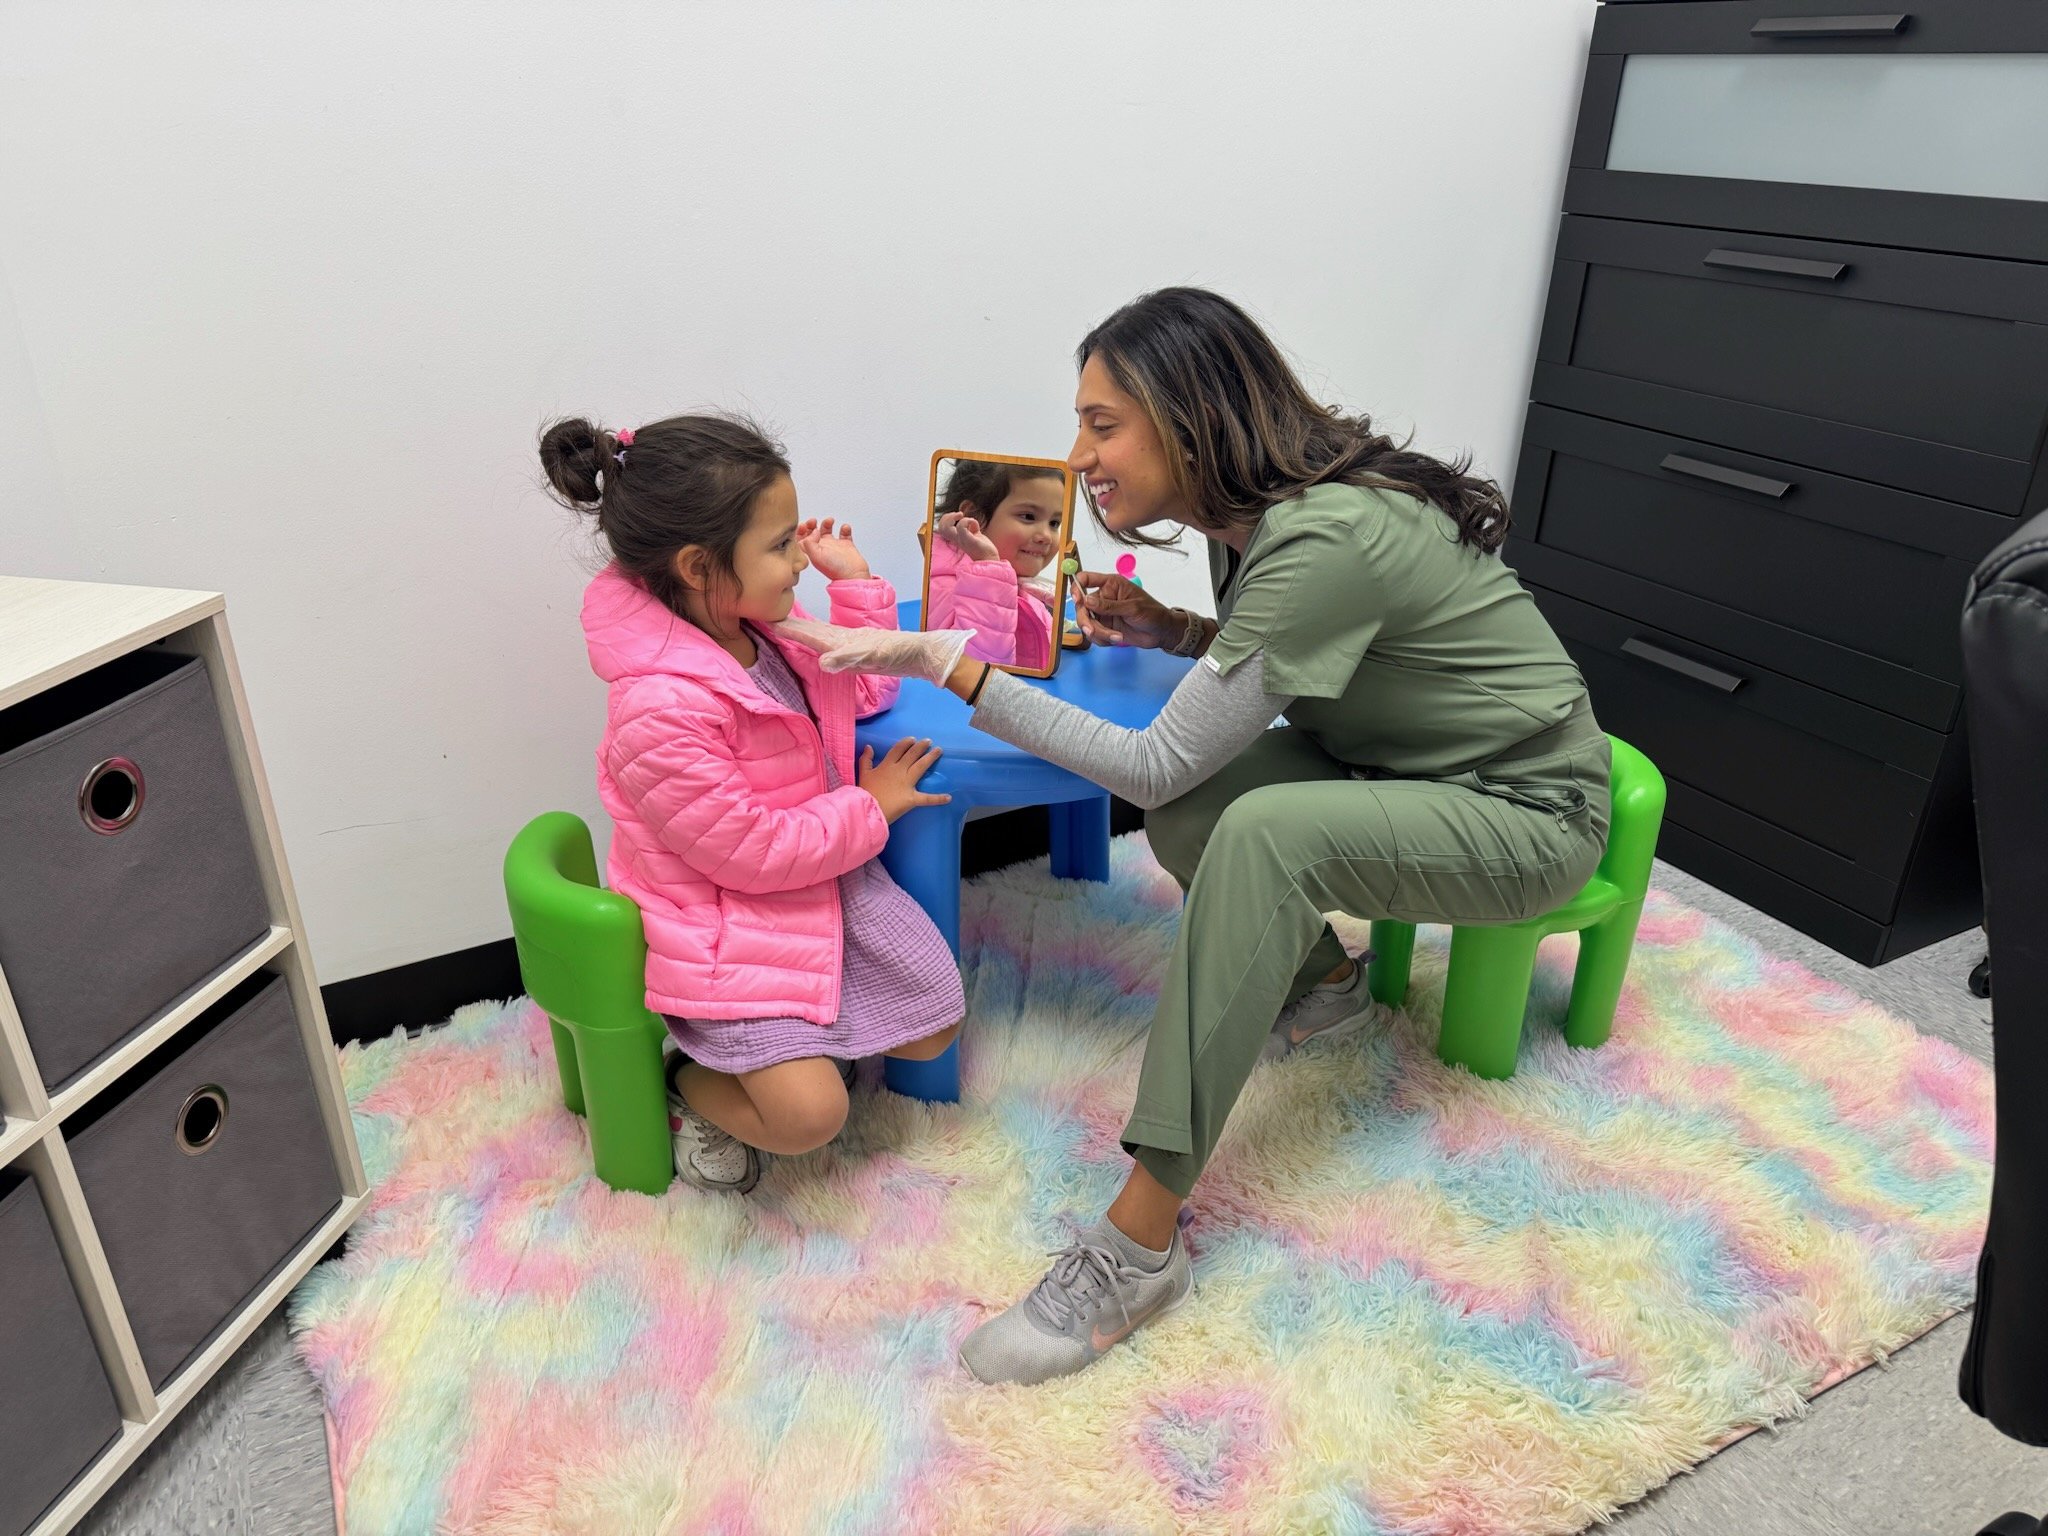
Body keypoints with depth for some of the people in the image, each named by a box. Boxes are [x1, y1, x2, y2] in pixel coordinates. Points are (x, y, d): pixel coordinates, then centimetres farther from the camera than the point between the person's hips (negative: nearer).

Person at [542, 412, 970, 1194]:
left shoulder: (761, 623, -5)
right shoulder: (659, 711, -32)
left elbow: (860, 691, 13)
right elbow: (752, 853, -24)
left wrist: (855, 584, 0)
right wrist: (870, 809, -13)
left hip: (825, 874, 8)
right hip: (726, 921, -8)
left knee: (933, 1027, 6)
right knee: (809, 1113, -17)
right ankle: (690, 1083, 13)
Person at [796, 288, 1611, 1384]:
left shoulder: (1325, 541, -31)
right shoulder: (1260, 513, -4)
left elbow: (1154, 763, -28)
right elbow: (1287, 657, 15)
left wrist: (948, 667, -29)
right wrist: (1172, 631, -5)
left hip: (1529, 811, -8)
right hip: (1404, 768, 8)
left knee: (1263, 830, -34)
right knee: (1187, 805, -14)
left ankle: (1140, 1240, -30)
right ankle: (1323, 986, 15)